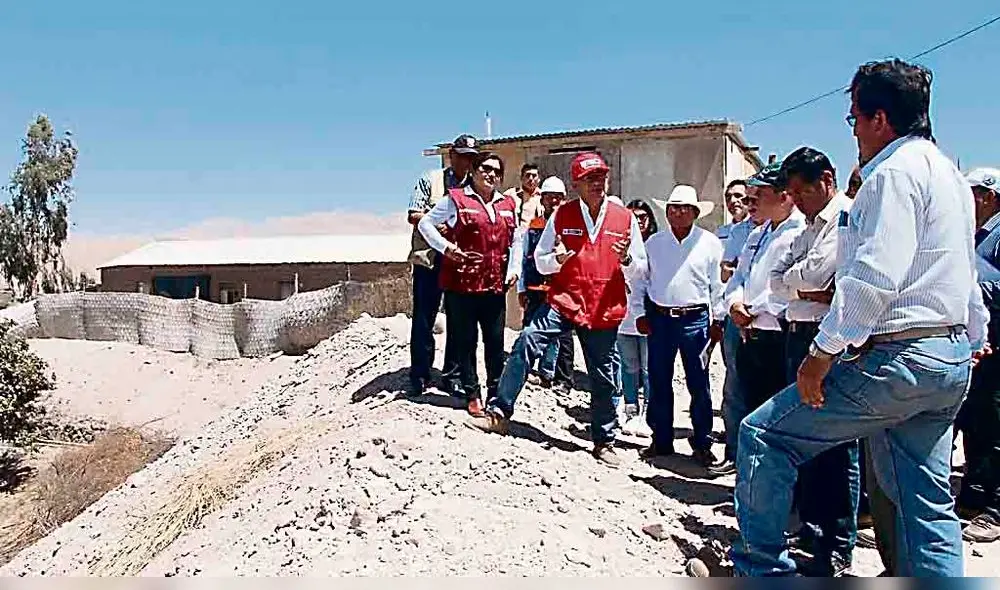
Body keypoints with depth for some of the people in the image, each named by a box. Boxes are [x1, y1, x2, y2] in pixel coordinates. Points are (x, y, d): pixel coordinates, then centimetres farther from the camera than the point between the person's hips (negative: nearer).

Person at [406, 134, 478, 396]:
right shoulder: (431, 179, 4)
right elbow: (413, 216, -2)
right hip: (429, 258, -2)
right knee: (424, 319, 2)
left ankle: (452, 375, 20)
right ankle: (419, 376, 13)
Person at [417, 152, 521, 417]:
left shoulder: (508, 204, 13)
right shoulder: (456, 199, 0)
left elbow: (515, 241, 21)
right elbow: (425, 223, 3)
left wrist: (514, 270, 9)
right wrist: (447, 248, -9)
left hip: (495, 285, 4)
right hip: (462, 284, -3)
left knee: (495, 342, 8)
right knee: (466, 341, 5)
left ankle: (495, 394, 22)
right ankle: (472, 395, 17)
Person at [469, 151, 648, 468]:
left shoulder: (626, 219, 2)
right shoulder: (561, 215, 1)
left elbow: (639, 270, 7)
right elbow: (540, 261, 6)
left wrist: (626, 259, -16)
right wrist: (557, 259, -16)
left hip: (605, 310, 1)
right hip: (564, 301, 0)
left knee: (604, 379, 9)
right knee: (526, 344, -20)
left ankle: (604, 442, 26)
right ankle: (500, 413, -10)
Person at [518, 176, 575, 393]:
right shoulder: (532, 227, 11)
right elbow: (525, 259, 11)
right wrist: (521, 288, 9)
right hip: (535, 288, 4)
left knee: (561, 335, 4)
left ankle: (563, 379, 14)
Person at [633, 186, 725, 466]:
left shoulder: (710, 242, 1)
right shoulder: (654, 242, 7)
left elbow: (717, 284, 3)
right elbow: (641, 281, 10)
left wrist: (718, 319, 1)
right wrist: (640, 314, 5)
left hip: (696, 319, -2)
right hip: (659, 318, 2)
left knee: (699, 385, 2)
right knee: (659, 383, 8)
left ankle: (702, 444, 15)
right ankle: (662, 440, 20)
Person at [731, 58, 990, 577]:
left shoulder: (895, 171, -12)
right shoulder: (950, 174, 20)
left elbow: (876, 275, -24)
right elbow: (965, 276, 26)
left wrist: (824, 350, -21)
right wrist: (974, 339, 32)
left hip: (895, 356, -10)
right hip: (950, 359, 11)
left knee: (763, 436, -3)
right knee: (928, 501, 16)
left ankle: (761, 566, 8)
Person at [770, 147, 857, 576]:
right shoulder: (810, 227, 20)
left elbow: (815, 272, -22)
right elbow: (776, 279, 12)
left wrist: (794, 279, -2)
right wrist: (811, 291, -5)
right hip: (799, 335, 9)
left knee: (837, 443, -2)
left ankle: (838, 546, 9)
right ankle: (811, 527, 28)